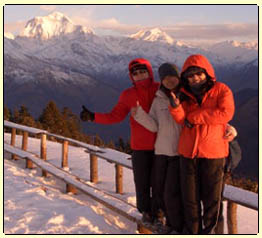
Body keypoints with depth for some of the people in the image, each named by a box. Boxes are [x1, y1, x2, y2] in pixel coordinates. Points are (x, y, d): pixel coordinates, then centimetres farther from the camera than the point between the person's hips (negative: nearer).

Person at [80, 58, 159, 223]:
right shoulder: (128, 95, 3)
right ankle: (146, 211, 23)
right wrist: (93, 117, -7)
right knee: (142, 181, 5)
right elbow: (115, 116, 3)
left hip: (160, 145, -1)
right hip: (140, 146, 1)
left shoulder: (161, 89, -2)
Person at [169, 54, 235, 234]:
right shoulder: (185, 94, 9)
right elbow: (182, 120, -3)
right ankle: (192, 231, 24)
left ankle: (209, 229, 23)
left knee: (211, 195, 6)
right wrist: (176, 107, -25)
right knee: (190, 196, 9)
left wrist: (194, 117, -12)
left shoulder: (221, 90, -2)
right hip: (188, 151, 3)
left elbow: (226, 114, -18)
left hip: (213, 151, -3)